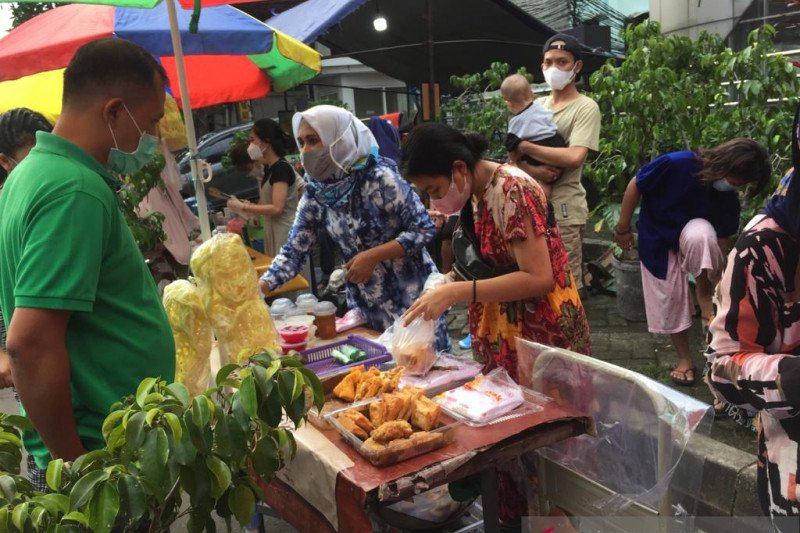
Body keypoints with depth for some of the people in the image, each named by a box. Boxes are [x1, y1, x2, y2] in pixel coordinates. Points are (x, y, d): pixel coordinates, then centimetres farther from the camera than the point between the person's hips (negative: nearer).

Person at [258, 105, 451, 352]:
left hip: (409, 293, -5)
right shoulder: (314, 196, -1)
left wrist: (372, 256, -21)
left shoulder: (379, 178, -17)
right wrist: (257, 288, -14)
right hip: (364, 301, 5)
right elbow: (293, 251, -1)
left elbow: (424, 228, -15)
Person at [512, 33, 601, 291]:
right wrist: (531, 170, -14)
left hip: (564, 209, -6)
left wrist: (525, 147, -10)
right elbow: (515, 155, 9)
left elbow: (574, 157, -20)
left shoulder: (586, 107, -5)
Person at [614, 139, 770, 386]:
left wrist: (714, 289, -11)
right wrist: (623, 228, -10)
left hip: (692, 233, 1)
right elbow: (635, 186, -17)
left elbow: (719, 243, -12)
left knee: (701, 235, -37)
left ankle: (704, 294, -15)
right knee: (670, 299, 1)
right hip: (656, 242, -1)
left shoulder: (728, 199, -18)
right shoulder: (676, 164, -29)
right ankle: (685, 359, 20)